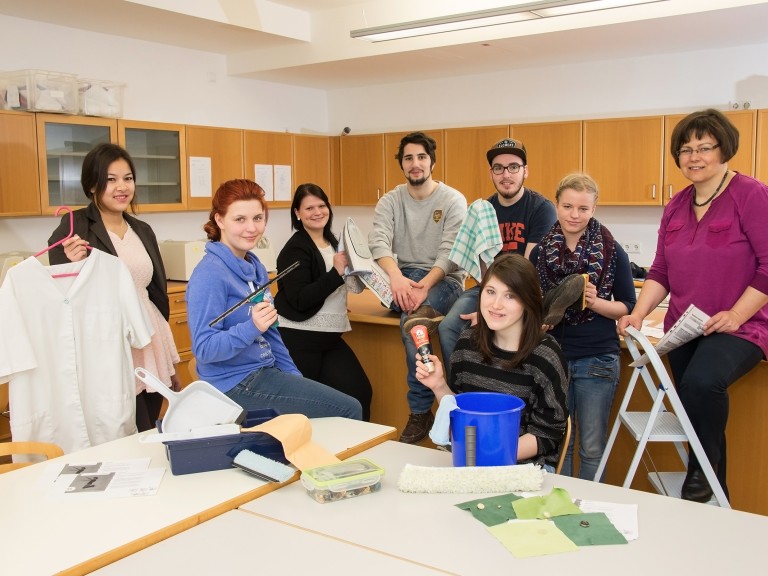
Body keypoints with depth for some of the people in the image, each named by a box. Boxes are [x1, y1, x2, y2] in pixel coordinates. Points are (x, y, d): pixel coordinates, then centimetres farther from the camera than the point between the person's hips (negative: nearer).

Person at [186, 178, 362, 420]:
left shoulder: (255, 266, 7)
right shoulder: (209, 274, -18)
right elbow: (204, 349, -22)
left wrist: (295, 378, 15)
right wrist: (252, 327, -35)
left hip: (265, 371, 8)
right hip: (236, 383, -8)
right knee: (350, 410, -9)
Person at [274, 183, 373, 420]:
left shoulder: (332, 243, 11)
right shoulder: (295, 249, -12)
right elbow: (300, 299, -21)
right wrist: (336, 272, -23)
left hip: (330, 337, 7)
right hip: (299, 339, -7)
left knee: (360, 392, 2)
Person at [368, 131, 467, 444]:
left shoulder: (454, 201, -2)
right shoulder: (390, 201, 5)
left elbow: (451, 253, -13)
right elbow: (378, 244, -12)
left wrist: (424, 285, -30)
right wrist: (396, 277, -33)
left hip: (444, 280, -3)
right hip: (402, 280, 4)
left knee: (410, 318, -33)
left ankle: (420, 412, -32)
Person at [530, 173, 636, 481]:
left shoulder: (612, 252, -3)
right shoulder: (540, 251, 4)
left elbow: (628, 306, 0)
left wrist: (596, 302, -18)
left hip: (597, 360, -2)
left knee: (592, 448, 7)